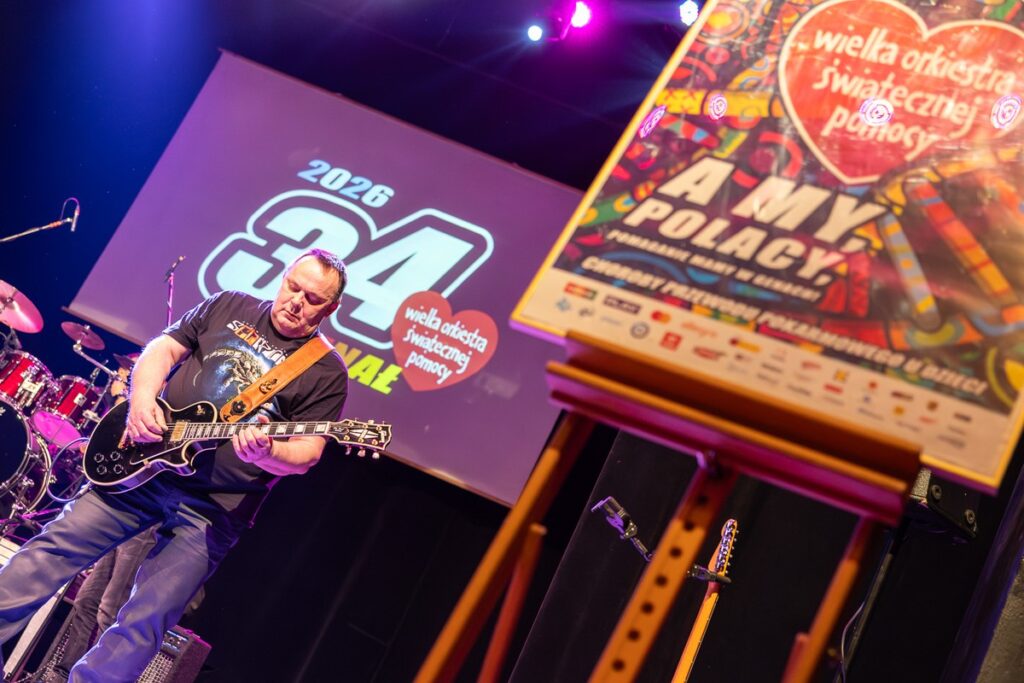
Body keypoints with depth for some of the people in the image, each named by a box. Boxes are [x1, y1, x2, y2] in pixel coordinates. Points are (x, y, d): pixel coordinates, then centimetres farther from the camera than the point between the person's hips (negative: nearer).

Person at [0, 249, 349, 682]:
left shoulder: (326, 373, -2)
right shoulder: (228, 307, 8)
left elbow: (306, 452, -8)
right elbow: (163, 349, 9)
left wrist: (265, 453, -30)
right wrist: (141, 399, -10)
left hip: (216, 507, -3)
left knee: (144, 622, -5)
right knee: (56, 547, 0)